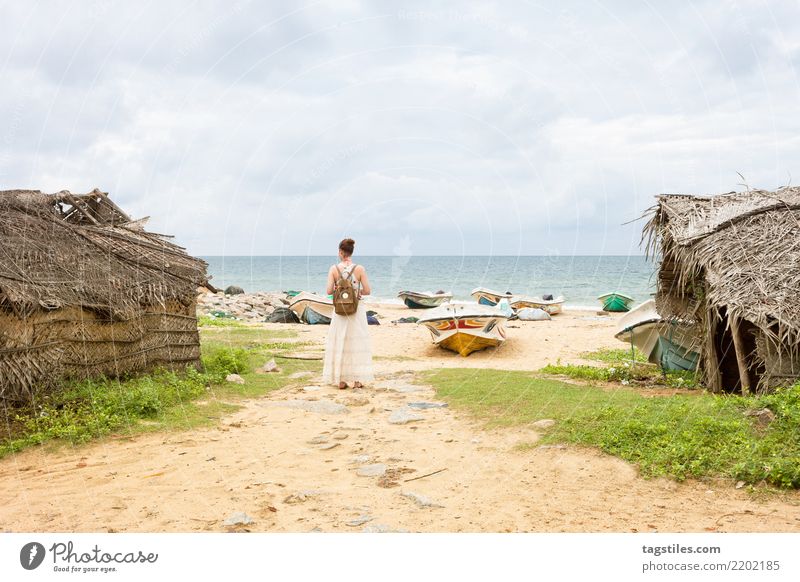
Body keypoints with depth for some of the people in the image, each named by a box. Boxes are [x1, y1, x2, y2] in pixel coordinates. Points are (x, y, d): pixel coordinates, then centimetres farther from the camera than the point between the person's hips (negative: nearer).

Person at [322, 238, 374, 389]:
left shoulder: (334, 268, -7)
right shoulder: (359, 269, -8)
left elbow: (329, 291, -10)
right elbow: (367, 291, -7)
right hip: (357, 310, 0)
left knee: (339, 342, 10)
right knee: (357, 342, 9)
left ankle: (341, 380, 11)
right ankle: (357, 380, 8)